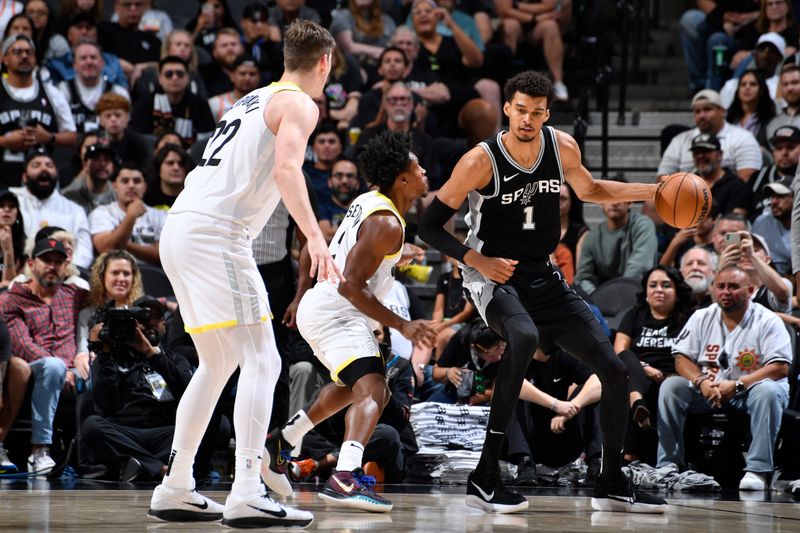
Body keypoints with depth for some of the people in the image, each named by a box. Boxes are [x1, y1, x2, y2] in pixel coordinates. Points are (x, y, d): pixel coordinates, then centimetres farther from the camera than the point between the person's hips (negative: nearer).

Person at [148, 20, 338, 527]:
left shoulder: (255, 100, 25)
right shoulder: (299, 105, -2)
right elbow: (286, 168, -20)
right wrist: (315, 237, -30)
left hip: (180, 228, 9)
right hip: (216, 233, -9)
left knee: (219, 363, 19)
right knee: (261, 362, -10)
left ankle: (175, 489, 20)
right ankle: (247, 495, -20)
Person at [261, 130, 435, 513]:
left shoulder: (370, 201, 10)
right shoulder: (386, 223, -19)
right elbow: (351, 285, -24)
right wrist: (401, 326, -21)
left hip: (321, 308, 11)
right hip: (334, 313, -11)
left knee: (351, 386, 32)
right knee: (373, 391, -25)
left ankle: (281, 442, 40)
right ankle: (344, 480, -45)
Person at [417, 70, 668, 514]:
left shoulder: (562, 148, -2)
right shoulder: (481, 161, -17)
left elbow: (588, 190, 21)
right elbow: (430, 226, -12)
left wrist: (651, 192, 9)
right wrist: (478, 261, -24)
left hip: (543, 278, 7)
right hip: (493, 277, -6)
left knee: (614, 371, 3)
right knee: (525, 336, -40)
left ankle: (611, 485, 22)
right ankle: (484, 477, -36)